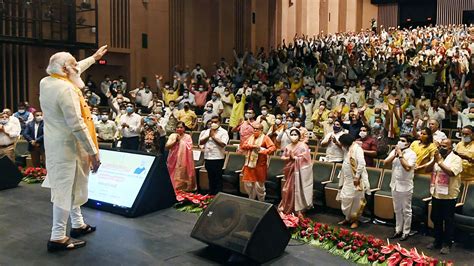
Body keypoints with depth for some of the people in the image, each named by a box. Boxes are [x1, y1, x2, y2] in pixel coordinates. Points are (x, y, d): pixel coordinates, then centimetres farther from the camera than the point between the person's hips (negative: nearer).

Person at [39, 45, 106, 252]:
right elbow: (77, 125, -26)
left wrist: (94, 58, 32)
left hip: (54, 143, 10)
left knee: (71, 185, 20)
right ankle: (58, 237, 6)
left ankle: (78, 224, 33)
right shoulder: (66, 89, -23)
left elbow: (74, 71, 23)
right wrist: (93, 152, -20)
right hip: (66, 146, -10)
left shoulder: (45, 82, 5)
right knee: (64, 189, -2)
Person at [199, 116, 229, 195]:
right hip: (207, 158, 5)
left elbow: (223, 144, -16)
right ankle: (211, 194, 25)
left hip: (218, 158, -5)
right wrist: (209, 136, -7)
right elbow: (200, 142, 5)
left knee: (218, 178, 1)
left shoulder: (223, 132, -3)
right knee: (211, 178, 15)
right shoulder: (206, 131, 12)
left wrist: (213, 136, -10)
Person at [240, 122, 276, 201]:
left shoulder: (265, 137, -5)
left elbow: (273, 147, -15)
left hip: (259, 165, -5)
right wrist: (252, 146, -12)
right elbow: (243, 146, 3)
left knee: (259, 185, 0)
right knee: (248, 183, 11)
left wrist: (263, 151, -28)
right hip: (249, 164, 6)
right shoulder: (250, 137, 13)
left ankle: (261, 202, 17)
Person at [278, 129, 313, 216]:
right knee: (289, 189, 10)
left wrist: (294, 157, -17)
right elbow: (283, 157, 7)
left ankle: (299, 209, 6)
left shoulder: (303, 146, -9)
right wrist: (289, 158, -12)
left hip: (300, 171, -5)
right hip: (291, 171, 5)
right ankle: (287, 208, 25)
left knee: (299, 189, -3)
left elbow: (305, 159, -14)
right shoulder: (288, 147, 8)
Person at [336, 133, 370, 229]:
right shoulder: (347, 149, 11)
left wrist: (357, 177, -22)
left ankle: (355, 220, 15)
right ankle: (347, 218, 22)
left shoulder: (357, 149, -16)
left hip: (355, 180, -8)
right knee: (345, 199, 9)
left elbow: (362, 163, -23)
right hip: (347, 179, 8)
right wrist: (342, 177, 14)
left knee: (355, 200, 3)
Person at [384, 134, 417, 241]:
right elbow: (385, 163, -1)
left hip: (405, 187, -6)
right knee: (397, 210, 16)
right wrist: (395, 154, -12)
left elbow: (407, 167, -24)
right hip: (395, 185, 6)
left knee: (406, 210, 6)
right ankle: (398, 230, 27)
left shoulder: (411, 154, -11)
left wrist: (400, 155, -19)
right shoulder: (394, 151, 5)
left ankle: (406, 232, 16)